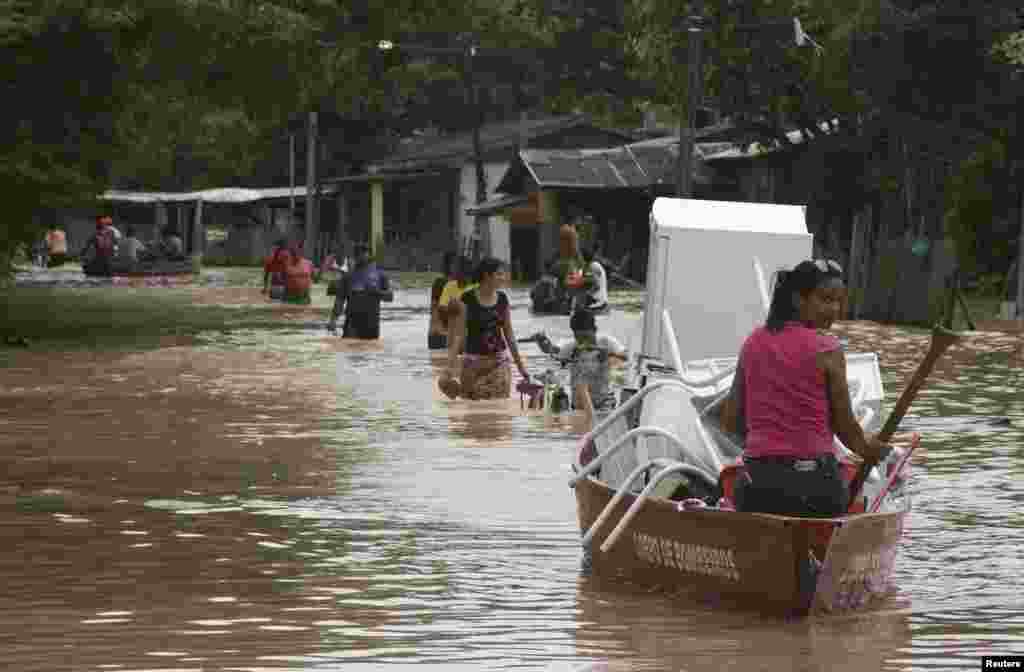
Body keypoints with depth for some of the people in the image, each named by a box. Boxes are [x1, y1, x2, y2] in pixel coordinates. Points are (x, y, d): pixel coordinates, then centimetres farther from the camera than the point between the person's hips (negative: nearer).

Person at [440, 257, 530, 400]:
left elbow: (509, 333, 12)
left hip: (499, 362, 3)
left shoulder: (503, 300, 4)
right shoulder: (467, 300, -8)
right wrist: (451, 366, -14)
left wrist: (519, 363, 13)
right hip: (474, 362, -3)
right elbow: (458, 334, -8)